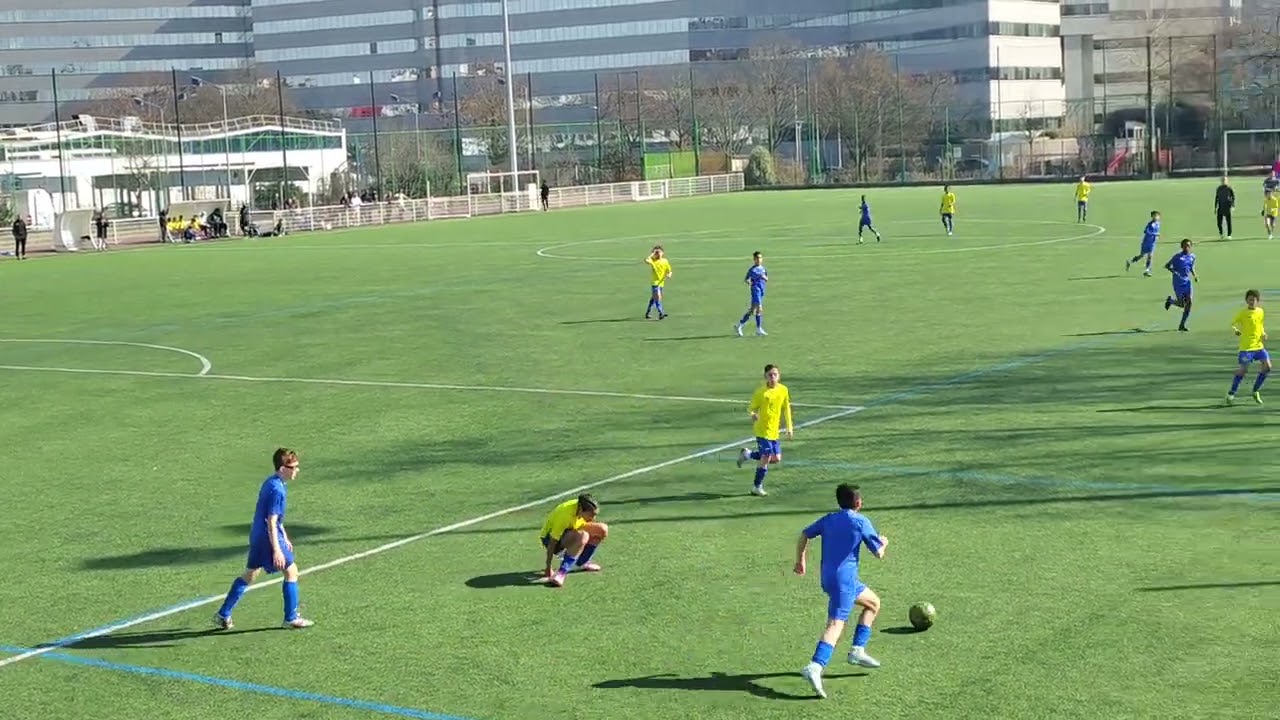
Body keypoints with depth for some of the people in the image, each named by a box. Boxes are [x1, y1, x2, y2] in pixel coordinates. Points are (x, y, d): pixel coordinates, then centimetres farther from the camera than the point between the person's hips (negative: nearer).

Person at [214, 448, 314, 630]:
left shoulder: (270, 482, 10)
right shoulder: (277, 490, -21)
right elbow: (271, 522, -23)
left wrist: (285, 538, 28)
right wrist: (276, 550, -24)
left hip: (257, 537, 10)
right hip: (268, 539, -10)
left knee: (249, 574, 17)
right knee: (291, 571, 2)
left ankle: (223, 615, 20)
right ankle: (291, 618, 9)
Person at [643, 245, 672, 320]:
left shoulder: (665, 261, 4)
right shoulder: (653, 260, -7)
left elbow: (669, 271, 8)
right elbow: (646, 261, -28)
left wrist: (669, 274, -14)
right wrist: (652, 254, -19)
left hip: (661, 282, 5)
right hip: (655, 282, -5)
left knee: (653, 298, 17)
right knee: (658, 297, -18)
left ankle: (647, 313, 29)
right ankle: (660, 313, -21)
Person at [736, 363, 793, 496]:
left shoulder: (783, 390, 1)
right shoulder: (760, 392, -13)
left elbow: (786, 409, 13)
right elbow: (751, 408, -7)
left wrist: (789, 427, 12)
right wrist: (753, 415, -30)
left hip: (774, 430, 6)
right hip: (762, 429, -6)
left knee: (776, 459, 8)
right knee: (766, 458, -11)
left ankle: (747, 454, 29)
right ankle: (758, 488, 5)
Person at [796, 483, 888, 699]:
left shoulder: (829, 519, 13)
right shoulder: (861, 521, -4)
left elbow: (805, 535, 12)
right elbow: (878, 553, -2)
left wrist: (801, 559, 21)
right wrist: (884, 543, 19)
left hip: (828, 577, 8)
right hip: (845, 579, -8)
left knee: (873, 603, 24)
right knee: (836, 624, -16)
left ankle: (858, 651, 18)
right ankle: (815, 667, -34)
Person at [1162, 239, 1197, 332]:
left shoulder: (1192, 256, 5)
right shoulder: (1177, 257, -10)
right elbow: (1167, 265, -5)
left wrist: (1195, 276, 4)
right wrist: (1173, 271, -24)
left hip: (1187, 282, 4)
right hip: (1178, 283, -4)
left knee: (1189, 302, -8)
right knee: (1181, 304, -2)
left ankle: (1182, 325, 2)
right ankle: (1170, 300, 34)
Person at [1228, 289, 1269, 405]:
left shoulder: (1260, 312, 8)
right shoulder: (1243, 312, -7)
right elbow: (1232, 324, -7)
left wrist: (1263, 334, 4)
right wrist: (1236, 330, -28)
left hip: (1259, 345, 5)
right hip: (1246, 346, -5)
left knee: (1267, 366, -4)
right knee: (1243, 370, -9)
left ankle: (1256, 391, 13)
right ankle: (1231, 394, 7)